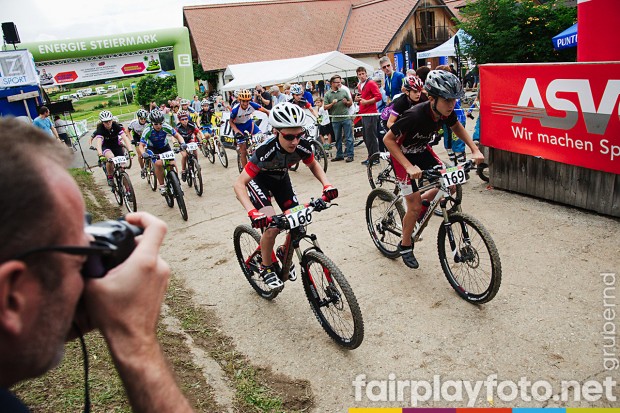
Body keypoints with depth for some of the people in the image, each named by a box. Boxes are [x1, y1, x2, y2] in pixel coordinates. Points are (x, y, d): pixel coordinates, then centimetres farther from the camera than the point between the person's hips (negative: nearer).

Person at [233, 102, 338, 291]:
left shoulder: (302, 145, -27)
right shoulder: (266, 151, -40)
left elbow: (313, 165, -4)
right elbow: (239, 183, -37)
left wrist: (326, 184, -22)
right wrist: (252, 212, -51)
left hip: (280, 178, 5)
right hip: (258, 180, -4)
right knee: (272, 225, -24)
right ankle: (266, 267, 3)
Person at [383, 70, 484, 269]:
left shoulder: (446, 112, -17)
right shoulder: (415, 116, -36)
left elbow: (457, 127, 6)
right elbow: (388, 139, -29)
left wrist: (475, 150, -6)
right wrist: (409, 167, -37)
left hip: (422, 151, 6)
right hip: (402, 155, -6)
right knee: (415, 207, -6)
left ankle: (423, 203, 22)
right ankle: (405, 246, 16)